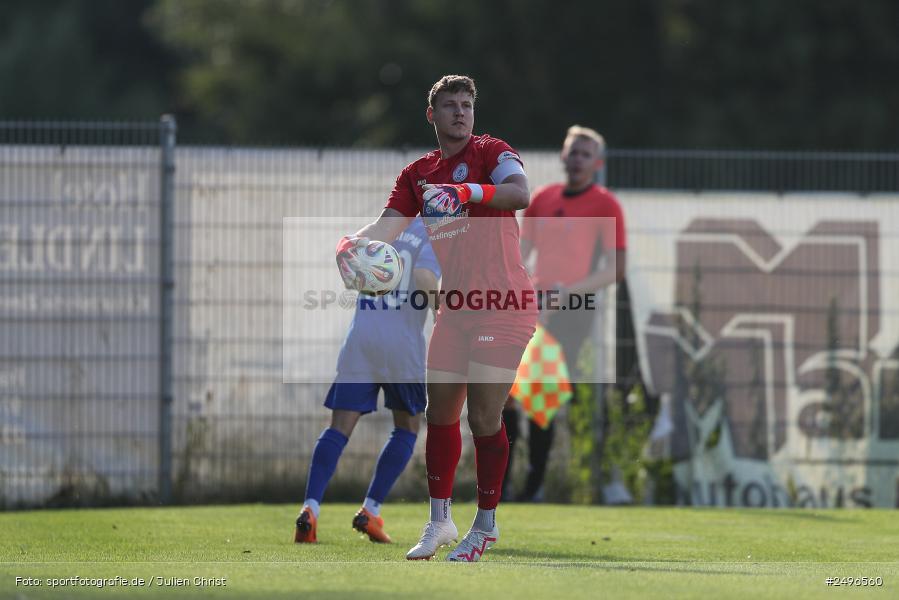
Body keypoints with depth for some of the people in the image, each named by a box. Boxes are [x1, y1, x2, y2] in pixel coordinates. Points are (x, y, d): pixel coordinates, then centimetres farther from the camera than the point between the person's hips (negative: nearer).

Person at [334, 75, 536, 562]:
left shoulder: (492, 153, -6)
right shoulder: (418, 174, 12)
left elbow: (520, 194, -27)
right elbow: (387, 225, 3)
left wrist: (469, 191, -43)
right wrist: (351, 244, -18)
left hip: (503, 304, -6)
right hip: (455, 307, 6)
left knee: (484, 416, -8)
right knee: (440, 413, 8)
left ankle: (486, 523, 6)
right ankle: (440, 520, 21)